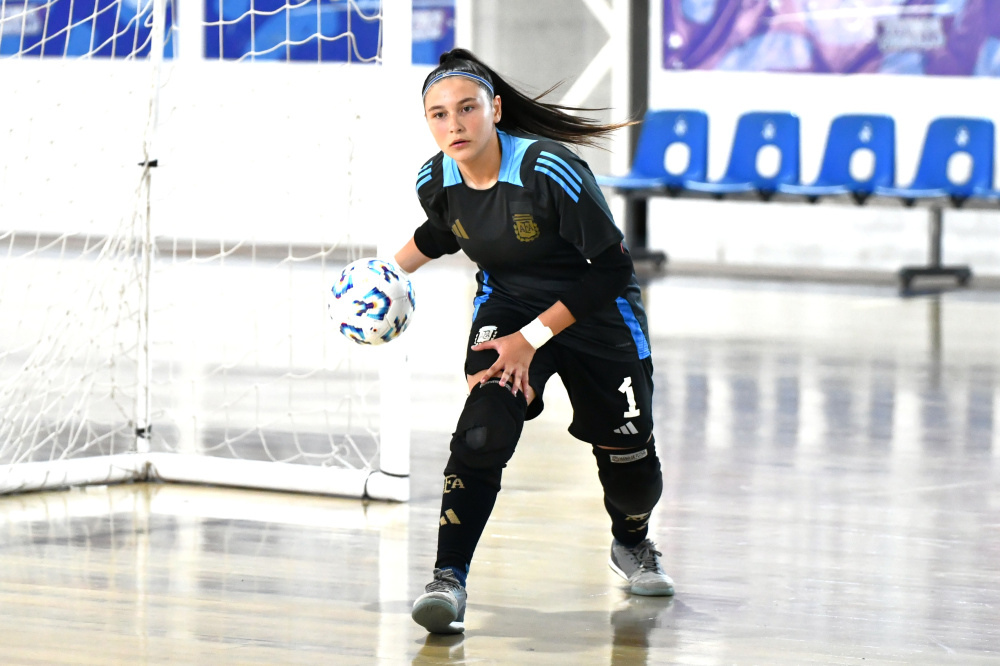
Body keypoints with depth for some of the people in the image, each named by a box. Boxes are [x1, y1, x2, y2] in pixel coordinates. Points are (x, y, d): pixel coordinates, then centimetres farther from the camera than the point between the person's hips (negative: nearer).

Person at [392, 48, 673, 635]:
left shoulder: (551, 170, -31)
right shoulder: (437, 181, -14)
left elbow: (612, 269, -26)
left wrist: (534, 337, -27)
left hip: (595, 311, -2)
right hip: (508, 307, 2)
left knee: (628, 455, 10)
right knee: (485, 428, -25)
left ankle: (633, 543, 45)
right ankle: (449, 581, -24)